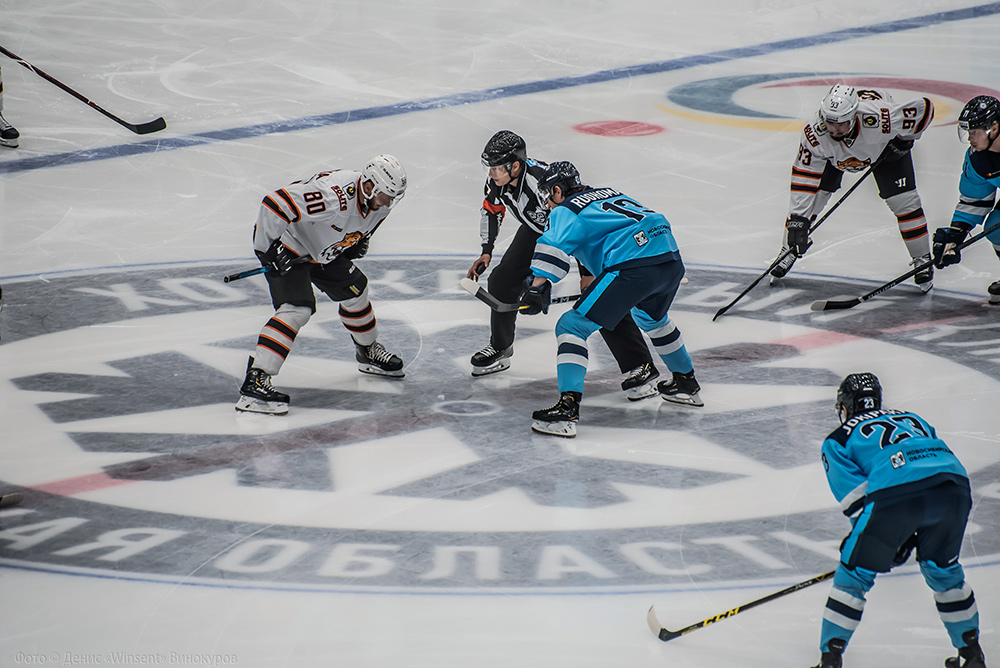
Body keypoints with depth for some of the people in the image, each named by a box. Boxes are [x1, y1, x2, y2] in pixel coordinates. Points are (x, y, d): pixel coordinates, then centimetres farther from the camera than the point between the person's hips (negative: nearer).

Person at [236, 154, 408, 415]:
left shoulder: (378, 200, -8)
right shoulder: (334, 195, -38)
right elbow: (274, 204, -39)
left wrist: (358, 240, 6)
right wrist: (269, 249, -33)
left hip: (318, 248, 9)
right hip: (284, 243, -9)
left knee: (354, 288, 16)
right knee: (297, 308, -23)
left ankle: (368, 352, 43)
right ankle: (254, 382, -31)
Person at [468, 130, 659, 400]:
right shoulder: (497, 179, -16)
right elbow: (491, 210, 7)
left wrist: (587, 272, -33)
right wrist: (486, 251, 1)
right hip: (538, 228, 8)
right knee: (502, 280, 1)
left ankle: (640, 367, -17)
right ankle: (499, 349, 23)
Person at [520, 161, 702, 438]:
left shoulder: (566, 211, 9)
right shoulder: (610, 194, 31)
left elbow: (555, 245, -10)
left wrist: (536, 286, -19)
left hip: (633, 267, -8)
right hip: (673, 260, 8)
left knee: (573, 325, -4)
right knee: (651, 317, 39)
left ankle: (567, 408, -17)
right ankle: (686, 384, 50)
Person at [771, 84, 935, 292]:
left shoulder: (879, 119, -46)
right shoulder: (814, 133, -39)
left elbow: (924, 107, -31)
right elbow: (803, 175, -30)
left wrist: (905, 139, -20)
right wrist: (797, 219, -34)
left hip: (885, 144, -1)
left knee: (903, 199, -11)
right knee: (814, 193, -8)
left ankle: (922, 259, 8)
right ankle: (788, 252, 13)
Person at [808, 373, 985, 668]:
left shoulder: (838, 440, 24)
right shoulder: (913, 419, 39)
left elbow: (855, 496, 11)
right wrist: (910, 535, 32)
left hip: (895, 493, -4)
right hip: (955, 485, 5)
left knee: (855, 574, 13)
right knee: (943, 569, 28)